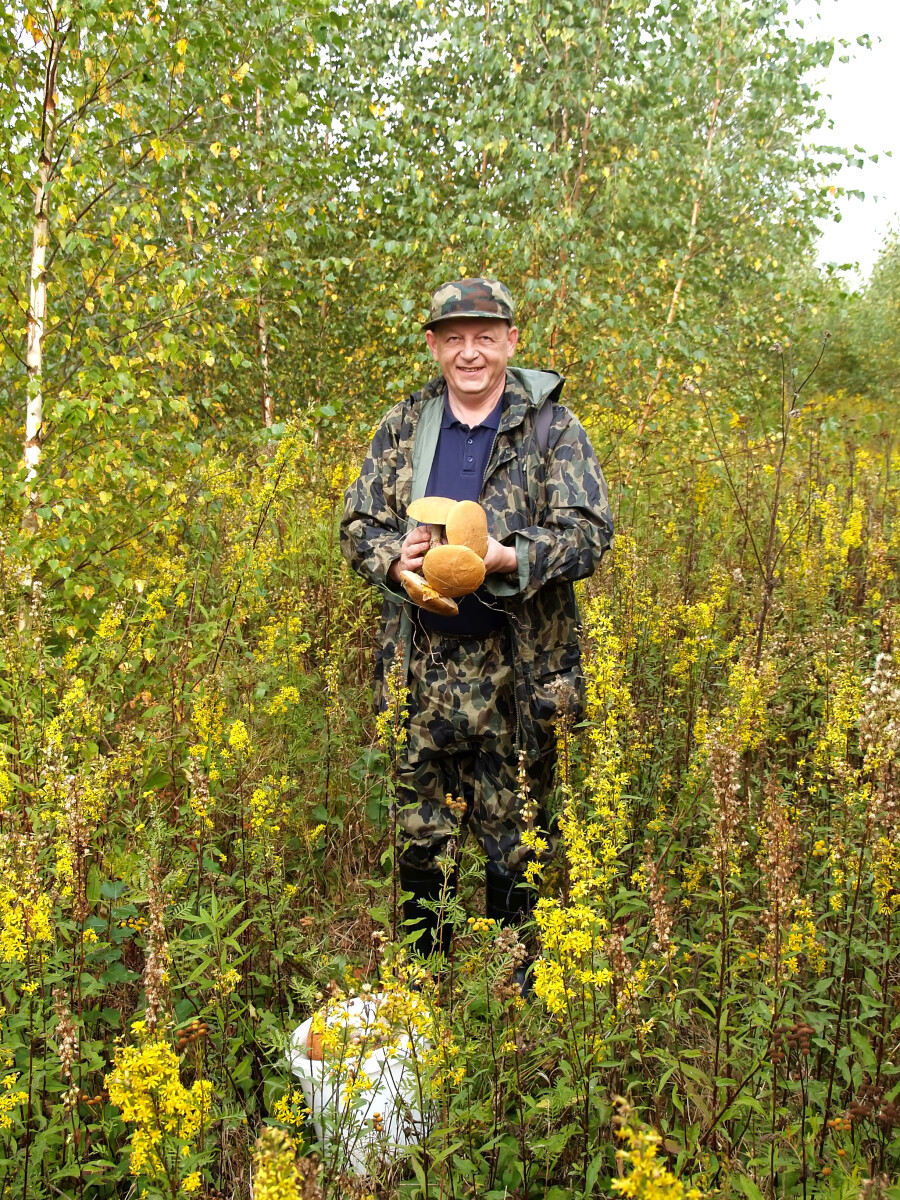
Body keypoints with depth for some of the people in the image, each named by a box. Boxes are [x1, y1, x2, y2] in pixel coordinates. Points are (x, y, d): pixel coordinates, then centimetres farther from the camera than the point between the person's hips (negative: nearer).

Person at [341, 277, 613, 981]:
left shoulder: (552, 428, 0)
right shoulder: (404, 427, 9)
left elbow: (589, 533, -7)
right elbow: (358, 525, 10)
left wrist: (510, 558, -24)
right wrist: (394, 557, -13)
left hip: (518, 666, -2)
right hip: (421, 662, 3)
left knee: (517, 839, 8)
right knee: (421, 832, 11)